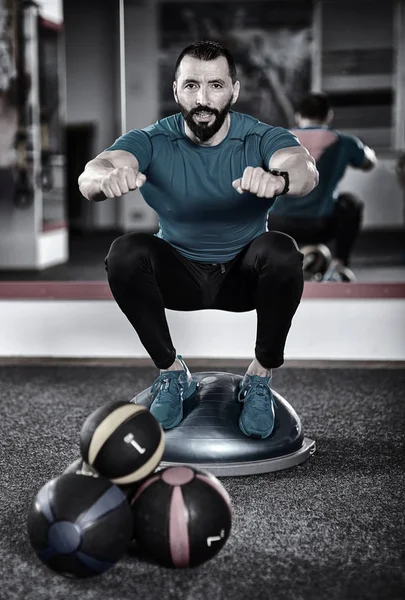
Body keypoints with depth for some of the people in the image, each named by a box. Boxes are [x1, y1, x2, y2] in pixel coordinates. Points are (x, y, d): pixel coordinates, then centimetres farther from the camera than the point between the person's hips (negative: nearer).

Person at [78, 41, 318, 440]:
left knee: (281, 252, -32)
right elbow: (89, 177, -33)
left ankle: (260, 377, -11)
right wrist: (109, 176, -59)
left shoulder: (262, 138, -15)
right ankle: (171, 372, -9)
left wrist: (278, 178, -62)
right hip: (179, 274, 1)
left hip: (244, 275, 0)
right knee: (125, 252, -28)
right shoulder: (152, 141, -14)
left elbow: (306, 170, -37)